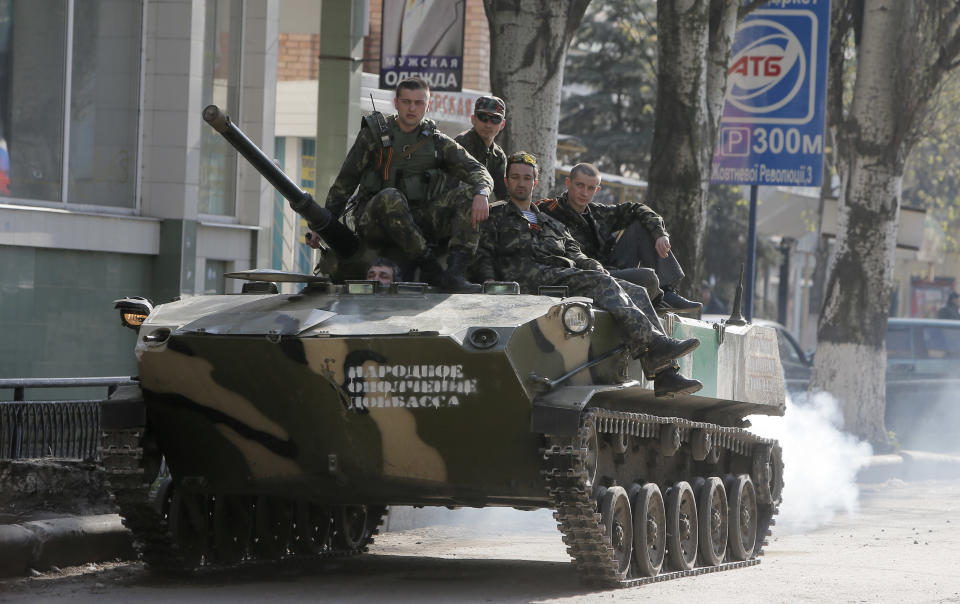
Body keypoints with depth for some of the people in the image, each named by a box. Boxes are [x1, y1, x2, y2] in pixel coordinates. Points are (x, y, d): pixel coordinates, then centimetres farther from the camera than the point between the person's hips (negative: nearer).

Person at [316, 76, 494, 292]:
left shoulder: (438, 141, 12)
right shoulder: (374, 134, 7)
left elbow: (478, 172, 2)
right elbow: (345, 182, 8)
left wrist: (481, 193, -22)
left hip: (420, 222, 3)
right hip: (374, 223, -3)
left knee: (468, 194, -19)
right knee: (390, 197, -37)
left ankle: (455, 272, -36)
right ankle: (430, 269, -37)